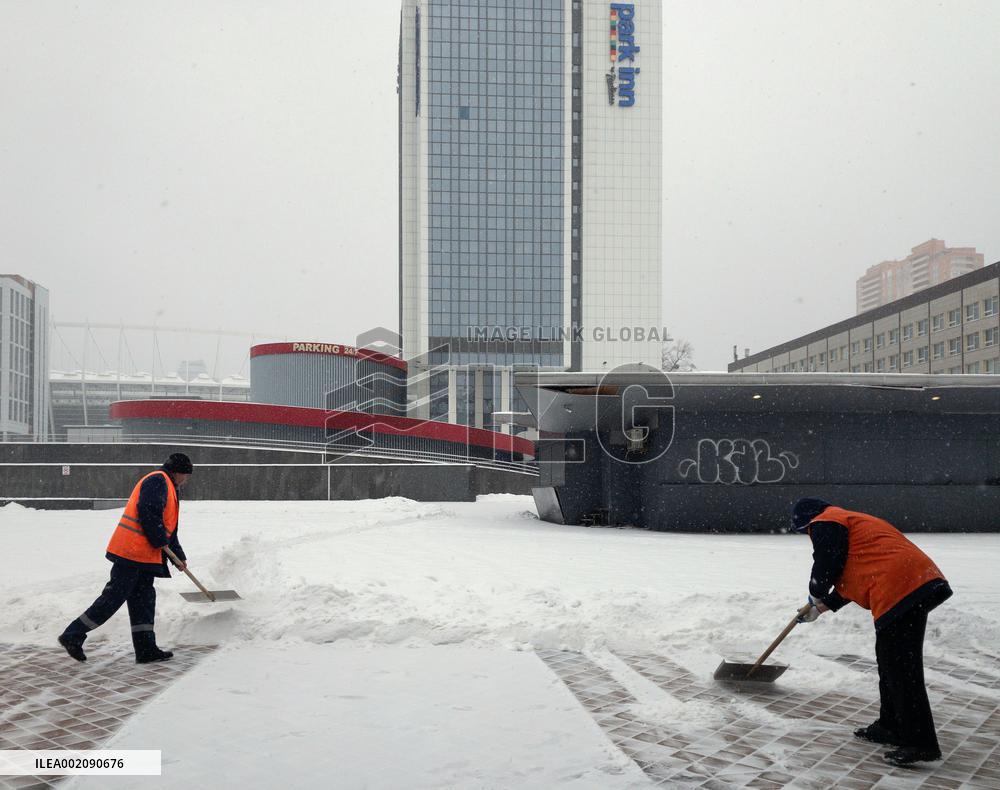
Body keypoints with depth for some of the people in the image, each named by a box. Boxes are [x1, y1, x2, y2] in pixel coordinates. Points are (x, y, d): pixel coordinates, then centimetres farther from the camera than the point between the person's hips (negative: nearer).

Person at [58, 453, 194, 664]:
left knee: (143, 599, 9)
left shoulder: (168, 488, 26)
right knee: (114, 596, -9)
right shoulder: (158, 480, -7)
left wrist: (179, 556, 26)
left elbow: (168, 529, 30)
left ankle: (146, 649, 12)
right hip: (132, 551, -11)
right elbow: (148, 511, -23)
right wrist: (160, 541, -16)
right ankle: (73, 636, -4)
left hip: (144, 555, 11)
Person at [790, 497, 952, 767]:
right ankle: (891, 726, 29)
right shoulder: (848, 521, 32)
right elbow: (852, 577, 36)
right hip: (920, 583, 10)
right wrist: (821, 607, 43)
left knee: (900, 667, -7)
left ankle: (920, 743, -7)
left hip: (900, 590, -10)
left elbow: (827, 566, -7)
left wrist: (816, 595, 14)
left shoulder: (824, 524, 2)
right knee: (890, 661, 20)